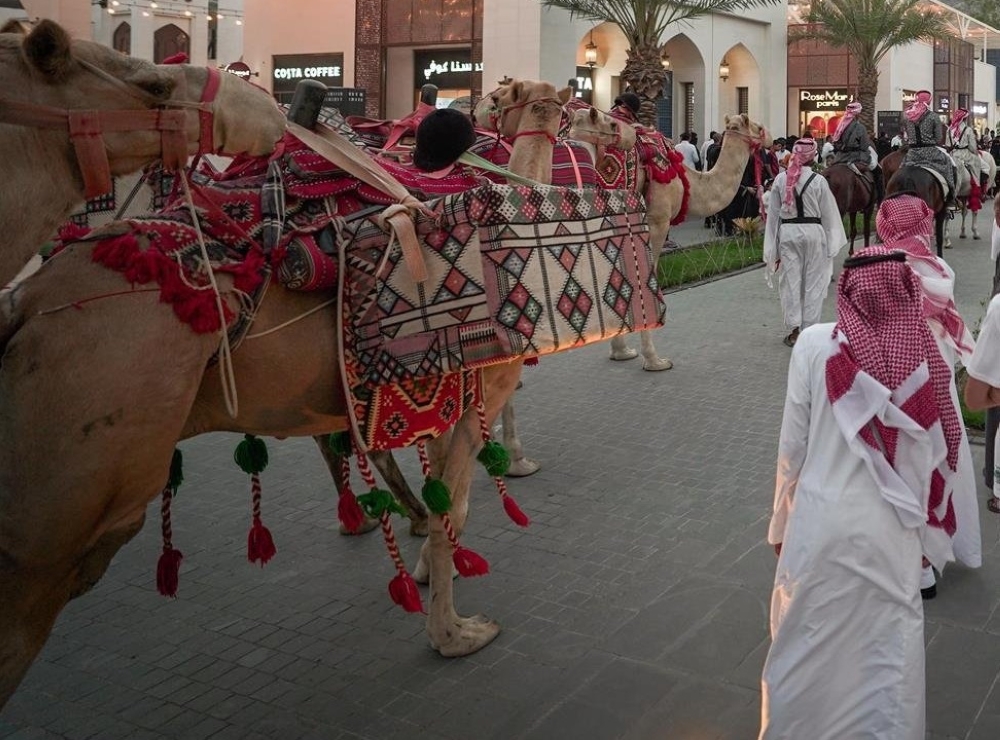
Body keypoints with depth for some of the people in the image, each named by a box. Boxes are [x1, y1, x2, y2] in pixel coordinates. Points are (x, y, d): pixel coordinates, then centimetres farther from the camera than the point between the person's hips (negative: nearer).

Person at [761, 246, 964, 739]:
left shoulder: (815, 345, -10)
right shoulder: (924, 356, -5)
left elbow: (793, 444, -6)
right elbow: (935, 451, 2)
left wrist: (782, 522, 7)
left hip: (821, 522, -1)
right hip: (892, 530, 1)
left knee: (806, 645, 15)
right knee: (890, 650, 14)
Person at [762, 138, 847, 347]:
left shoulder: (781, 179, -2)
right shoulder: (818, 181, -7)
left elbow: (773, 213, 2)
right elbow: (828, 214, -2)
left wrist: (773, 245, 9)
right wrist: (832, 242, 8)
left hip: (787, 232, 2)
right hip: (813, 231, -1)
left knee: (790, 281, 7)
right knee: (813, 282, 9)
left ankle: (794, 329, 8)